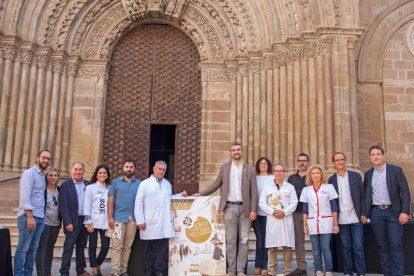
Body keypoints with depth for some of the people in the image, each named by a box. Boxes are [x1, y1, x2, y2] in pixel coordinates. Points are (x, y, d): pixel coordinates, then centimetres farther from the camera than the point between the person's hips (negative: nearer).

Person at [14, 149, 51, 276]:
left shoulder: (42, 176, 18)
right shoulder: (29, 173, -7)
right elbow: (25, 196, -16)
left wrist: (38, 216, 7)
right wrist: (30, 216, -22)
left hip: (40, 217, 8)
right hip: (28, 216, -8)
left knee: (33, 248, 9)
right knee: (23, 248, -3)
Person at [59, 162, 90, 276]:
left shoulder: (88, 185, 8)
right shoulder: (66, 185, -3)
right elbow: (63, 205, -9)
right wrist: (68, 222, -16)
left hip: (85, 220, 4)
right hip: (73, 221, -4)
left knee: (81, 247, 13)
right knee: (69, 248, -1)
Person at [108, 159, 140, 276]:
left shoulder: (139, 183, 8)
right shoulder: (115, 182, 6)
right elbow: (110, 201, 3)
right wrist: (110, 218, -7)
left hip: (133, 219, 2)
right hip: (119, 218, -2)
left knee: (128, 246, 8)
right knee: (117, 245, -3)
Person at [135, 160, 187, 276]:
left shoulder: (167, 184, 16)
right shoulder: (144, 184, 1)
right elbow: (138, 203, -4)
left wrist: (180, 195, 11)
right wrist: (140, 221, -9)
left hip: (164, 224, 4)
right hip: (150, 224, -3)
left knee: (162, 248, 1)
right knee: (149, 249, 5)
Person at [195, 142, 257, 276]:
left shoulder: (250, 169, 6)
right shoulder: (225, 167, 10)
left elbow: (254, 191, 2)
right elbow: (217, 184, 14)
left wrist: (253, 210, -6)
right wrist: (201, 193, 7)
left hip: (245, 207, 0)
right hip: (230, 207, 0)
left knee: (244, 240, 2)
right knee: (231, 240, 3)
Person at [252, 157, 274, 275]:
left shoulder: (273, 178, 7)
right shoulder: (254, 178, 11)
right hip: (256, 211, 1)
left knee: (266, 238, -1)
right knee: (260, 238, 1)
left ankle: (263, 266, 6)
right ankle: (259, 265, 10)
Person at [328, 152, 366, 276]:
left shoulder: (356, 176, 4)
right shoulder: (332, 179, 5)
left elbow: (363, 196, 4)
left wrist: (363, 213, -3)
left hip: (356, 218, -1)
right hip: (341, 219, 1)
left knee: (358, 247, -2)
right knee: (346, 247, 7)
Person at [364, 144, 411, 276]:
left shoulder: (396, 170, -1)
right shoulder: (368, 174, 10)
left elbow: (405, 192, -4)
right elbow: (365, 194, 16)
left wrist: (405, 211, -12)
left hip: (393, 211, -3)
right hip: (376, 212, 3)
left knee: (396, 245, -6)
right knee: (383, 245, 7)